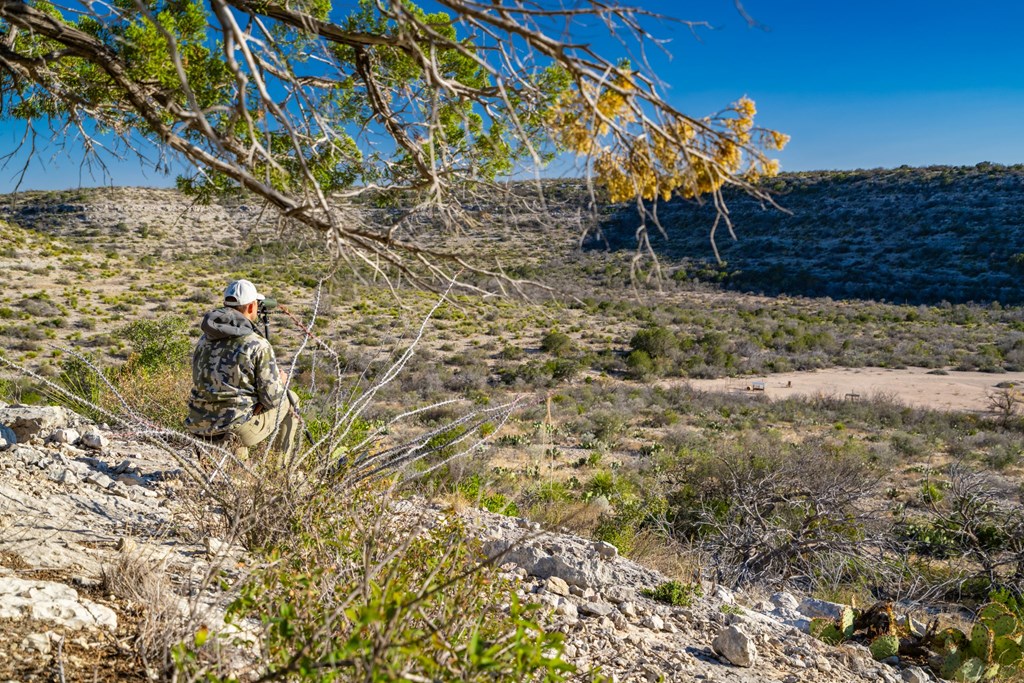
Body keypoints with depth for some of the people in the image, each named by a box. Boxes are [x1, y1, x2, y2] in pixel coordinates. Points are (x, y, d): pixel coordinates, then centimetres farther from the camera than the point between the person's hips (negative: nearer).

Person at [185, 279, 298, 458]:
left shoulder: (204, 340, 7)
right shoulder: (258, 345, -14)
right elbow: (271, 399, -12)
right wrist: (281, 381, 11)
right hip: (236, 430, -7)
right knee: (290, 400, 17)